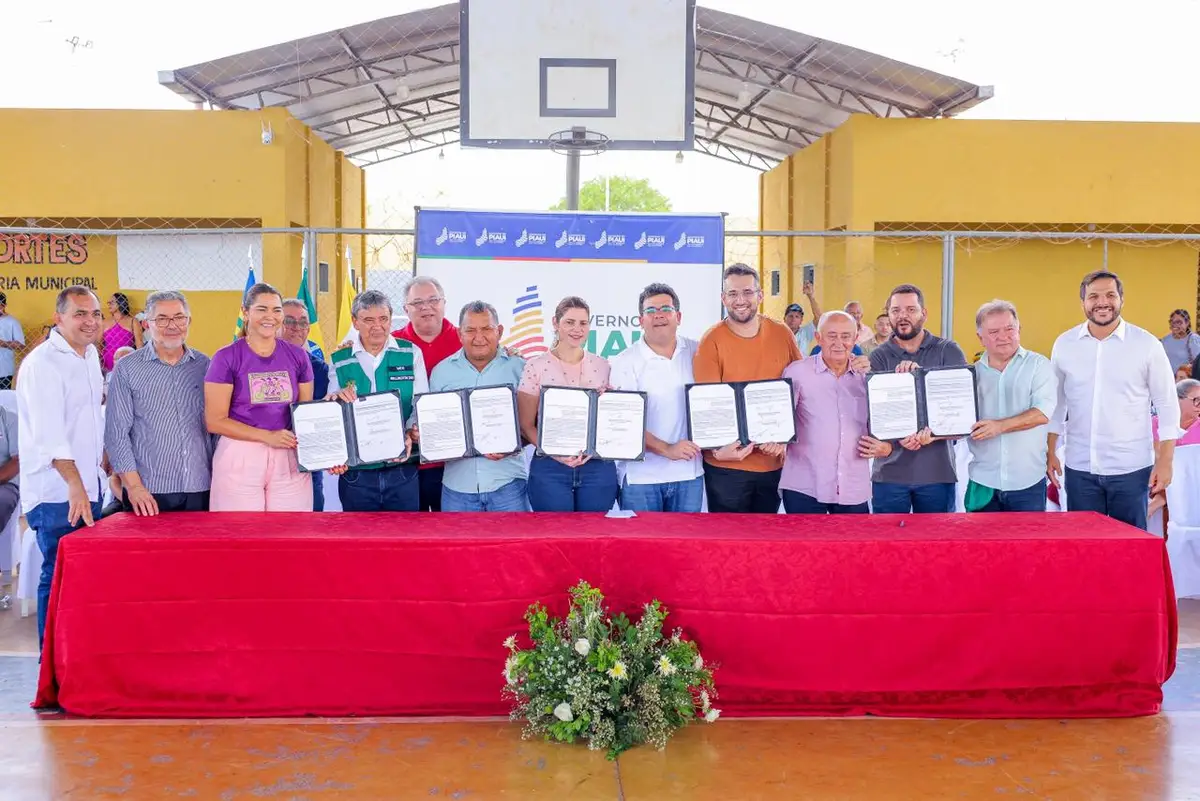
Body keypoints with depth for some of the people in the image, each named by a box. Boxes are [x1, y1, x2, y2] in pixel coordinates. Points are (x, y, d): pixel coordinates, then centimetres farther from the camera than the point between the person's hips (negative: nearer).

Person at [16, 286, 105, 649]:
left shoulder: (91, 354, 12)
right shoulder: (42, 363, -13)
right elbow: (49, 433, -23)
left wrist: (103, 461, 22)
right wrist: (75, 485, -30)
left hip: (89, 486, 8)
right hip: (56, 494, -8)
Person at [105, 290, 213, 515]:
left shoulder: (205, 366, 7)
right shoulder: (127, 369, 0)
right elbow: (116, 434, -3)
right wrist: (133, 485, -10)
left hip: (200, 489, 2)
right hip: (148, 492, -2)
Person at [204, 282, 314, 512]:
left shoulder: (297, 357, 7)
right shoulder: (226, 358, -3)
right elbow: (215, 421, -6)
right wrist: (268, 436, -14)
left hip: (289, 458, 3)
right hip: (240, 459, -3)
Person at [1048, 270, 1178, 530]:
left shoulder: (1147, 344, -3)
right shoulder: (1064, 344, 3)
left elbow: (1167, 406, 0)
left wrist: (1165, 462, -5)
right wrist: (1050, 452, 7)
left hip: (1132, 469, -2)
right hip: (1079, 469, 2)